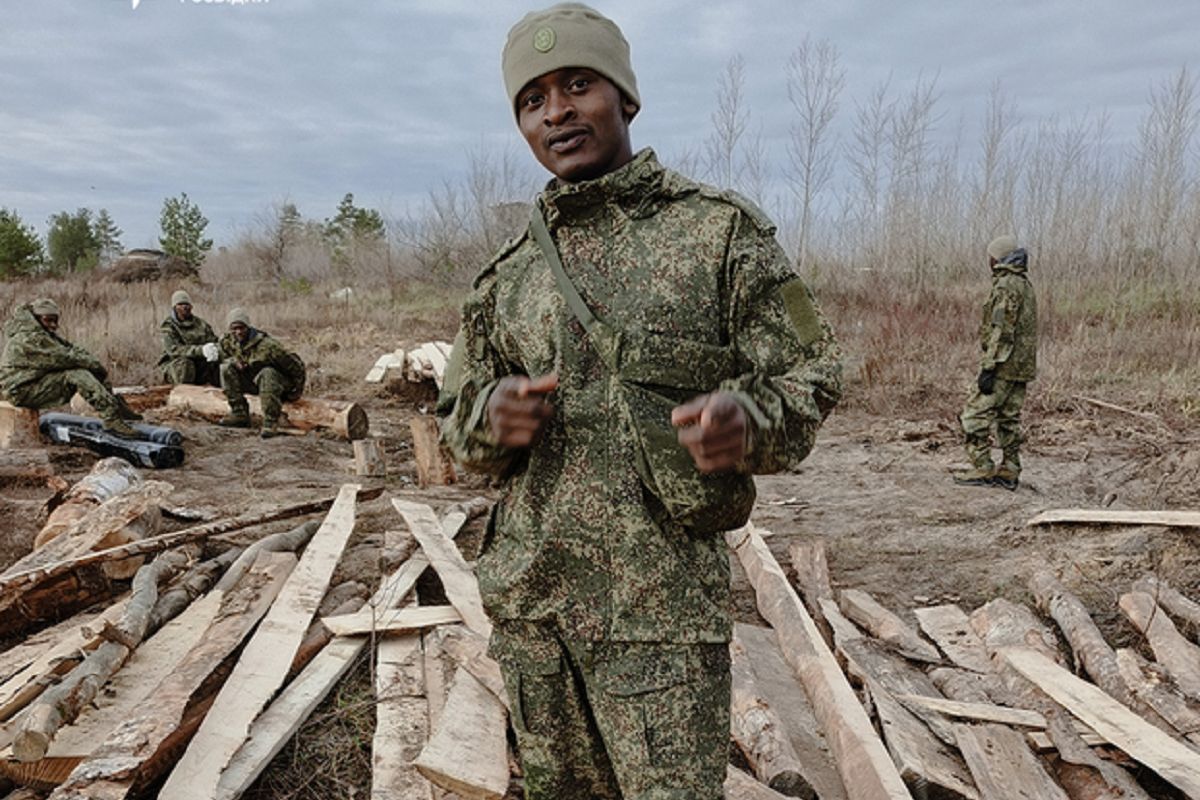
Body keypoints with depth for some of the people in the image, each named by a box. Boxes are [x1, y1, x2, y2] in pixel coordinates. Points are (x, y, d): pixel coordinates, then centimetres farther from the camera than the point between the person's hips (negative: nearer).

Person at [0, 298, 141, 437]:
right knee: (77, 375, -24)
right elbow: (65, 357, -24)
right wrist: (96, 365, -14)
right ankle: (112, 421, -30)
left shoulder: (45, 334, 10)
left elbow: (70, 348, 5)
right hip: (22, 391, -10)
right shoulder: (30, 338, -22)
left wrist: (95, 362, -11)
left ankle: (116, 406, -3)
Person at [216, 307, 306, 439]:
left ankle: (271, 422, -33)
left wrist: (297, 390, -7)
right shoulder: (227, 342, -8)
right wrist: (234, 361, -13)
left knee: (267, 374, -38)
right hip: (251, 382, 6)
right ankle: (239, 414, -12)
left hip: (278, 380, -6)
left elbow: (296, 365, -21)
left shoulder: (266, 345, -27)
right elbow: (223, 358, 14)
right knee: (227, 368, -16)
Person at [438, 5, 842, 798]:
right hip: (526, 593, 5)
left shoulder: (720, 229, -3)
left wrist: (747, 420, -26)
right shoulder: (509, 273, 8)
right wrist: (494, 415, -11)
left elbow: (809, 375, -3)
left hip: (662, 601, -4)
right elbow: (459, 415, 14)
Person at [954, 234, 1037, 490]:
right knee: (1009, 419, 12)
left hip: (1004, 366, -10)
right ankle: (1009, 472, 14)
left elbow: (1002, 331, -21)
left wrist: (989, 368, -22)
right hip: (1022, 366, 10)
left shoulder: (1006, 285, -15)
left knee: (974, 415, -5)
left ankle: (983, 469, -4)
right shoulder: (1025, 284, 17)